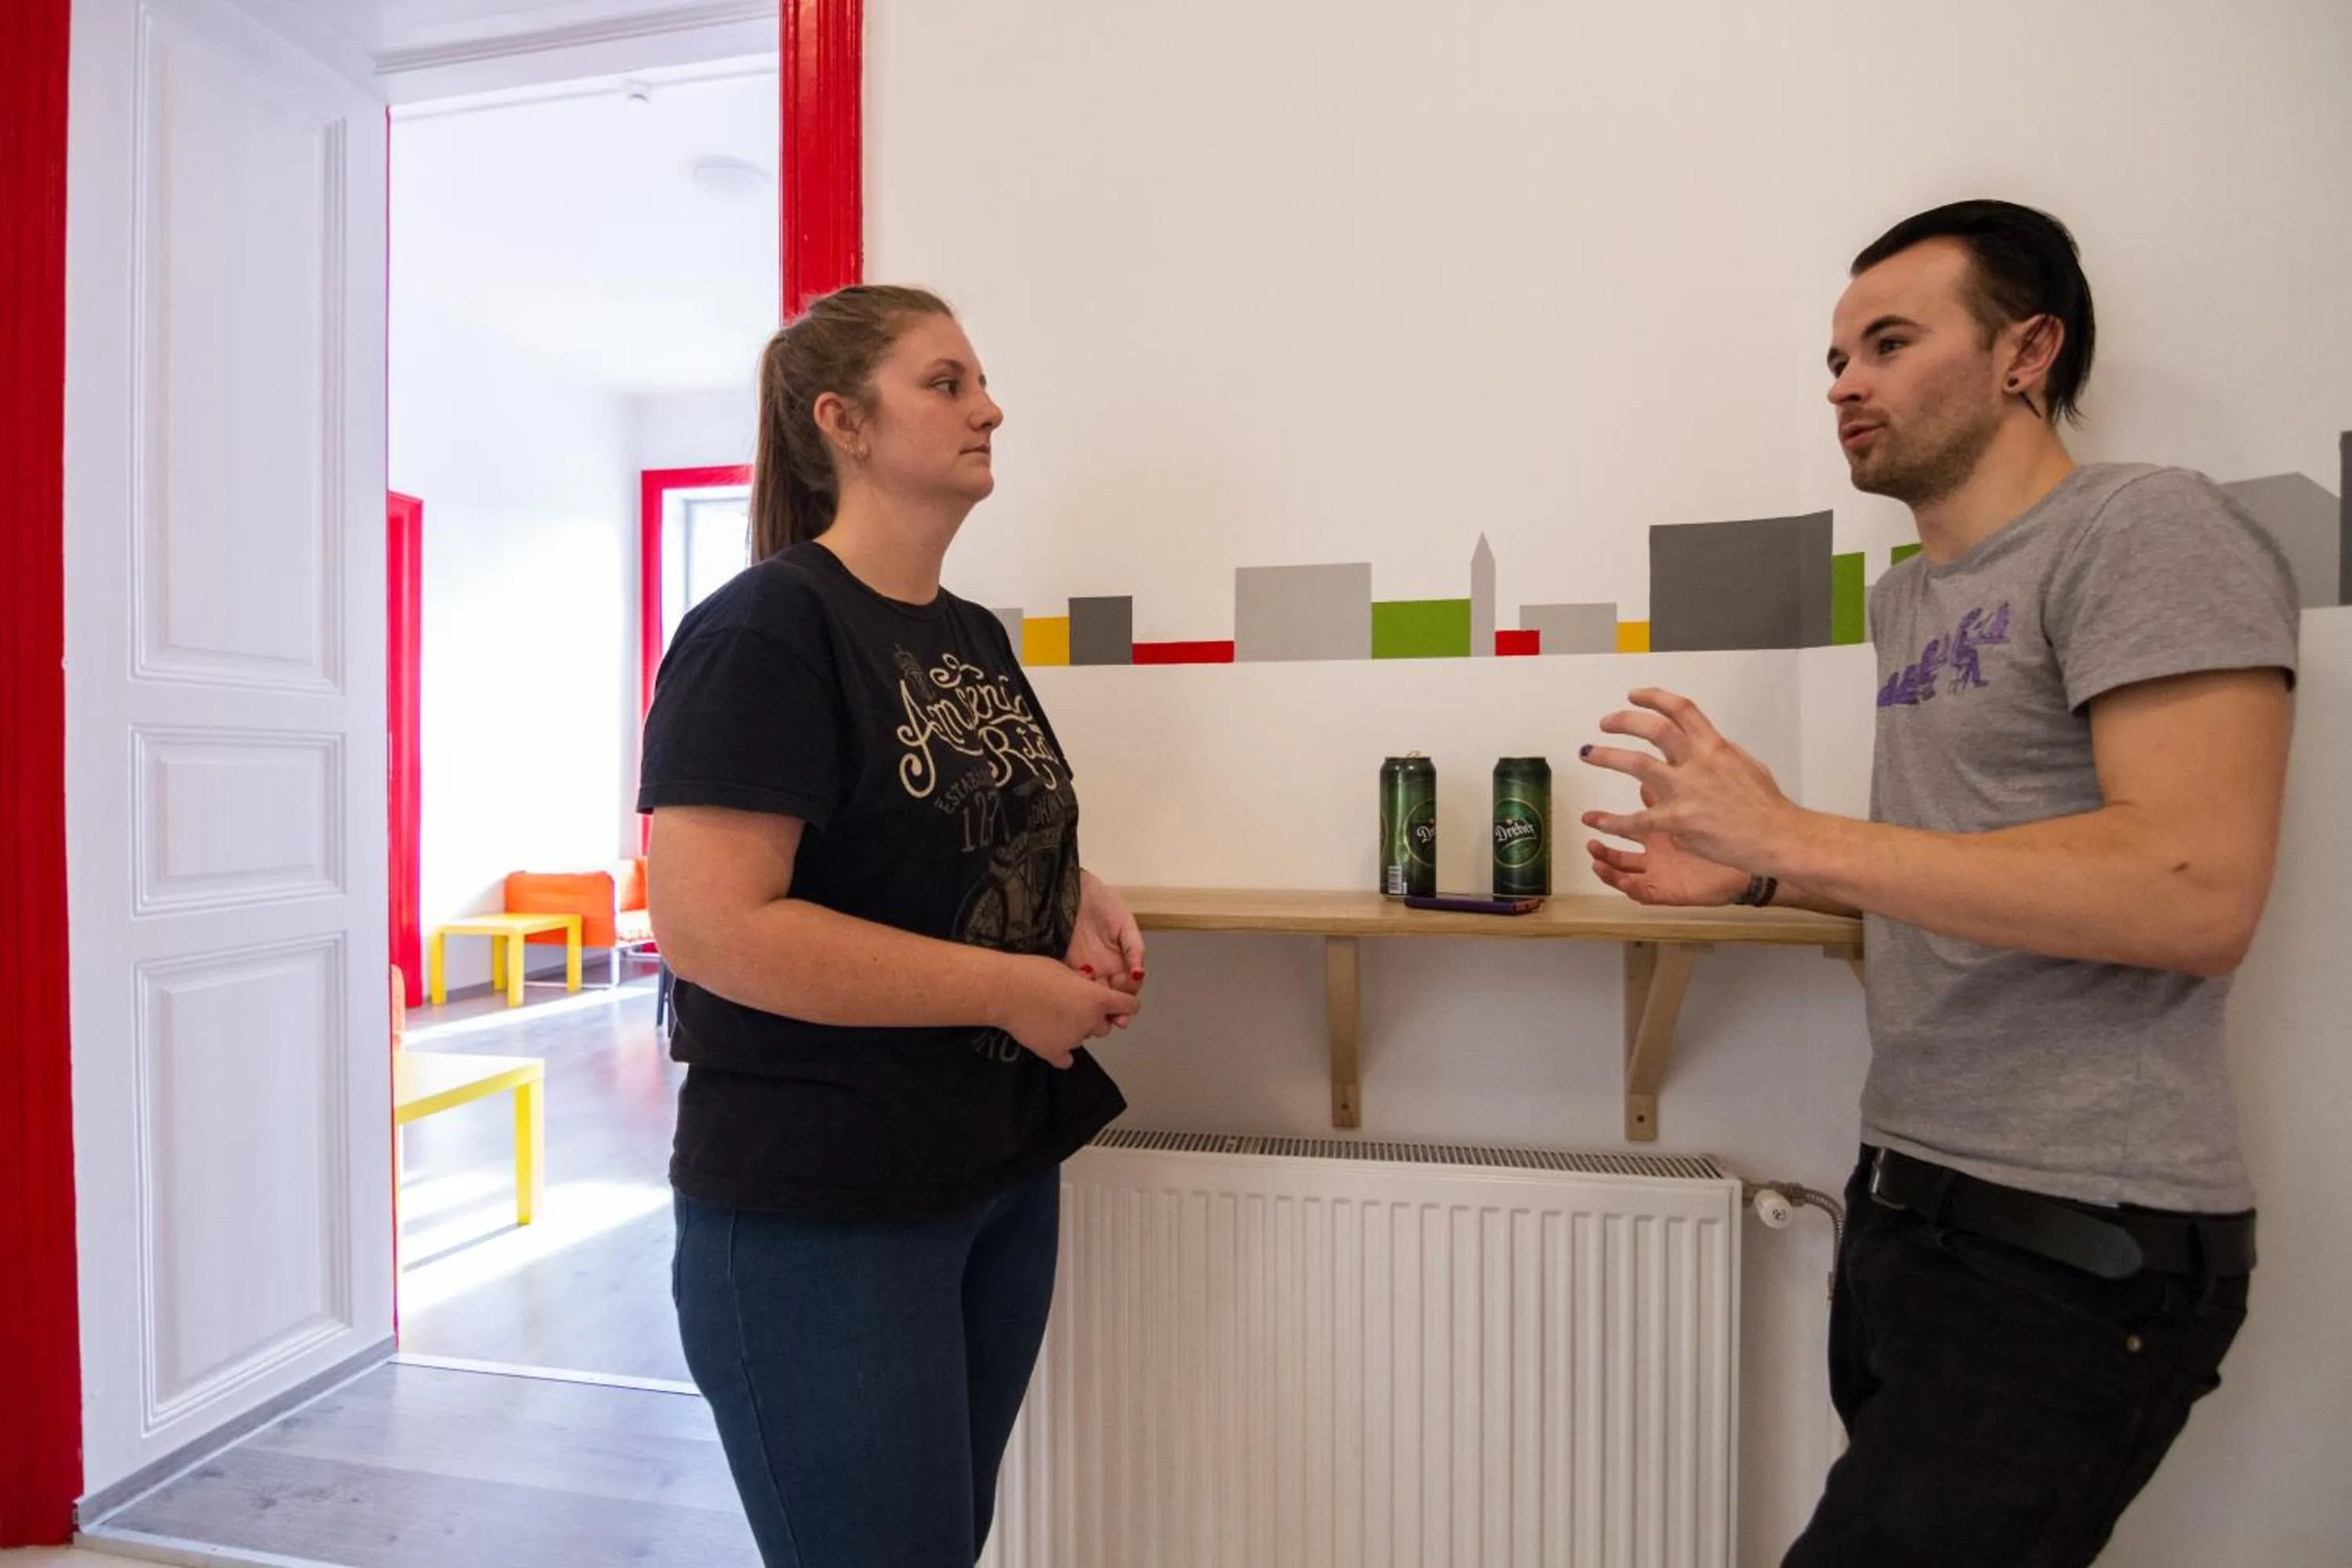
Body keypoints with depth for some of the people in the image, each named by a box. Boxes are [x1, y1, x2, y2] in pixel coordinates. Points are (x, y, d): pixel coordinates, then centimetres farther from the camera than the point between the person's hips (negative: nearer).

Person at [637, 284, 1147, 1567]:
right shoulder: (763, 632, -16)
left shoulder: (975, 637, 8)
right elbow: (711, 925, -25)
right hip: (818, 1213, -8)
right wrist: (1016, 987, -21)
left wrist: (1083, 906, -1)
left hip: (1005, 1175, 8)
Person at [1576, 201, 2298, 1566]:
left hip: (2077, 1242, -8)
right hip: (1915, 1199, 8)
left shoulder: (2148, 528, -12)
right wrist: (1753, 880, 9)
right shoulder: (1908, 595, 12)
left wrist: (1792, 833, -24)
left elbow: (2196, 895, -24)